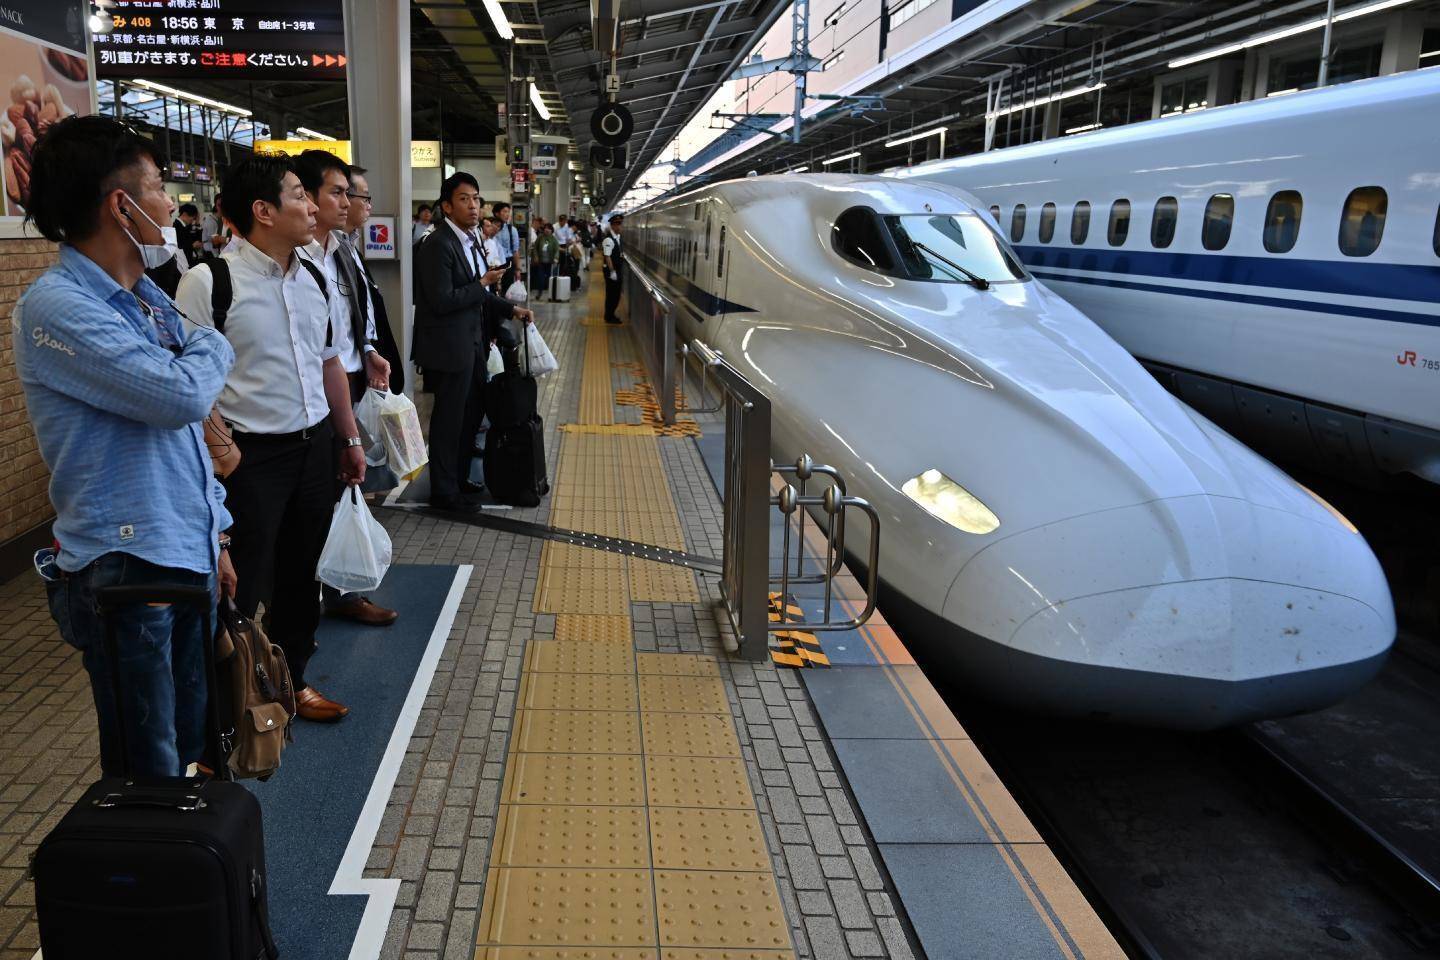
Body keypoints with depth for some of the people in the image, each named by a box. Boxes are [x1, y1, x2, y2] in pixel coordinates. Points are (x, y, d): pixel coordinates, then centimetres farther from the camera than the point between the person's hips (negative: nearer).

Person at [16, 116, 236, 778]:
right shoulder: (55, 307, -15)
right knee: (150, 775, 3)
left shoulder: (149, 300, 13)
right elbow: (182, 394, -26)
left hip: (189, 558, 8)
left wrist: (214, 531, 19)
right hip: (125, 568, -8)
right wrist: (214, 346, -3)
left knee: (195, 748, 15)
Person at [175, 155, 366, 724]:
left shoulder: (314, 280, 8)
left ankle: (291, 680, 38)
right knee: (238, 590, 2)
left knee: (300, 573, 19)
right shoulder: (209, 282, -14)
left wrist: (350, 438, 18)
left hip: (316, 446, 7)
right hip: (249, 457, -6)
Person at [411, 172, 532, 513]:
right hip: (450, 347, -9)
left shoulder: (471, 240, 11)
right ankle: (444, 491, 16)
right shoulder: (438, 245, -18)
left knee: (471, 414, 18)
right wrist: (482, 284, -16)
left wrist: (511, 309, 12)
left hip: (473, 342, 9)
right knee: (449, 419, 2)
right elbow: (442, 300, -24)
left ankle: (459, 477, 34)